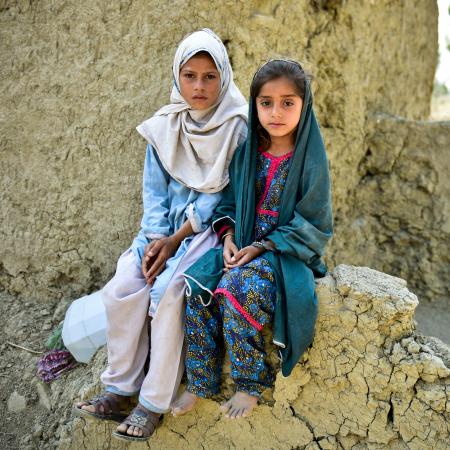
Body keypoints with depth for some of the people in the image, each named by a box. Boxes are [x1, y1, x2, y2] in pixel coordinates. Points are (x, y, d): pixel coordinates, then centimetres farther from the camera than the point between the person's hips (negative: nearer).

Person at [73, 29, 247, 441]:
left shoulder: (237, 127, -11)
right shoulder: (165, 127, 4)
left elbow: (222, 194, -13)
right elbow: (154, 190, 5)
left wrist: (176, 239, -16)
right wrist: (155, 240, -11)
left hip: (212, 227, -4)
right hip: (166, 227, 5)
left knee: (168, 293, -26)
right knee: (120, 290, -15)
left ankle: (155, 402, -10)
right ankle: (121, 389, 2)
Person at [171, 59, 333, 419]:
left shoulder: (310, 160, -9)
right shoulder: (246, 153, 6)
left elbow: (313, 225, -9)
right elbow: (230, 201, 15)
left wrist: (264, 247, -16)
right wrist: (229, 236, -4)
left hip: (288, 252, -5)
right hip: (243, 245, 5)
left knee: (238, 288, -32)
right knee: (197, 286, -19)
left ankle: (251, 384, -12)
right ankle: (201, 382, -4)